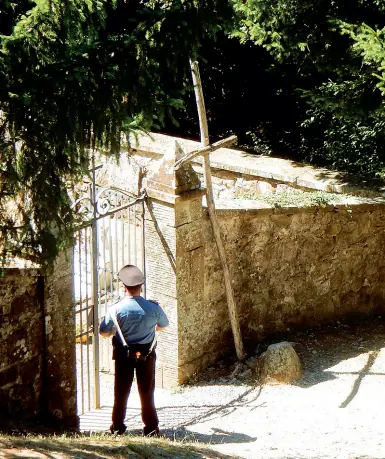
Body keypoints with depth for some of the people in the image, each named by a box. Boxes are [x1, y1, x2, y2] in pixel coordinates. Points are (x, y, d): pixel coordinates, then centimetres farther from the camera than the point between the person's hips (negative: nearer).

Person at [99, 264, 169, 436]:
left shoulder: (116, 309, -14)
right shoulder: (153, 308, -10)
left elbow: (103, 332, -6)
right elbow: (163, 325, 9)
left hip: (123, 354, 0)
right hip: (147, 354, 0)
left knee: (121, 391, 10)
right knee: (147, 391, 9)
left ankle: (117, 427, 15)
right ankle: (151, 427, 12)